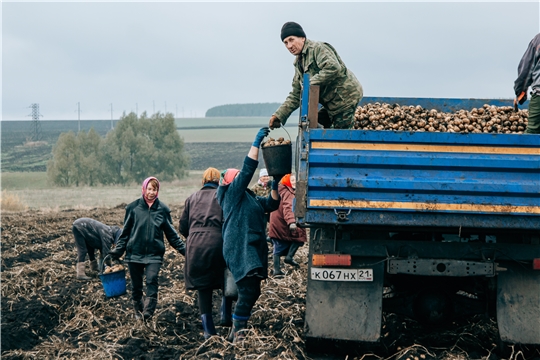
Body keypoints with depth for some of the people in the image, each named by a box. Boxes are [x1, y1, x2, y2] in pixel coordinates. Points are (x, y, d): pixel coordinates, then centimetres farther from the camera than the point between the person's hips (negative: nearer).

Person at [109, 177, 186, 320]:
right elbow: (125, 232, 7)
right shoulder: (133, 207, 2)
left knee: (152, 280, -17)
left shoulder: (162, 209, 3)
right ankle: (138, 311, 24)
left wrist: (183, 249, 1)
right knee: (136, 284, 7)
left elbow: (171, 233, 9)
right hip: (134, 253, 1)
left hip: (154, 254, -1)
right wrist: (117, 250, 0)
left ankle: (148, 311, -15)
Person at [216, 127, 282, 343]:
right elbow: (248, 168, -10)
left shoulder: (250, 198, 23)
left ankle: (237, 330, 16)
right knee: (248, 291, -16)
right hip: (240, 249, -9)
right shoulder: (232, 193, -1)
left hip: (253, 250, 9)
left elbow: (271, 205, 26)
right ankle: (237, 333, -11)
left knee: (251, 292, 8)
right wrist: (257, 143, -10)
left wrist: (275, 185, 14)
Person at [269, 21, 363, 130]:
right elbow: (296, 95, 16)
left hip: (346, 96, -10)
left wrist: (310, 83, -23)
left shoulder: (318, 48, -14)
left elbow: (333, 68, -32)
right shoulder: (298, 63, 14)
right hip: (332, 102, 10)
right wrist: (279, 115, 5)